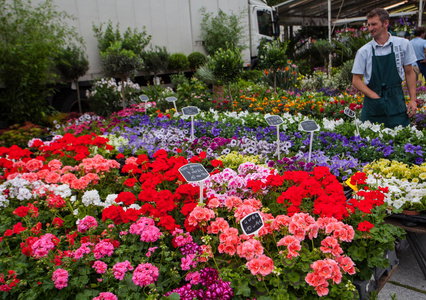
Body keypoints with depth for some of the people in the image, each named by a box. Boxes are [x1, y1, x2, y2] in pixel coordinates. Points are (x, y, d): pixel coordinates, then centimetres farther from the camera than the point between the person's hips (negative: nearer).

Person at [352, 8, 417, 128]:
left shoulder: (403, 44, 3)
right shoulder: (364, 51, -1)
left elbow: (409, 73, 9)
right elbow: (356, 80, -1)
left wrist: (413, 100, 2)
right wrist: (376, 97, -13)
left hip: (397, 103, 1)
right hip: (373, 104, -1)